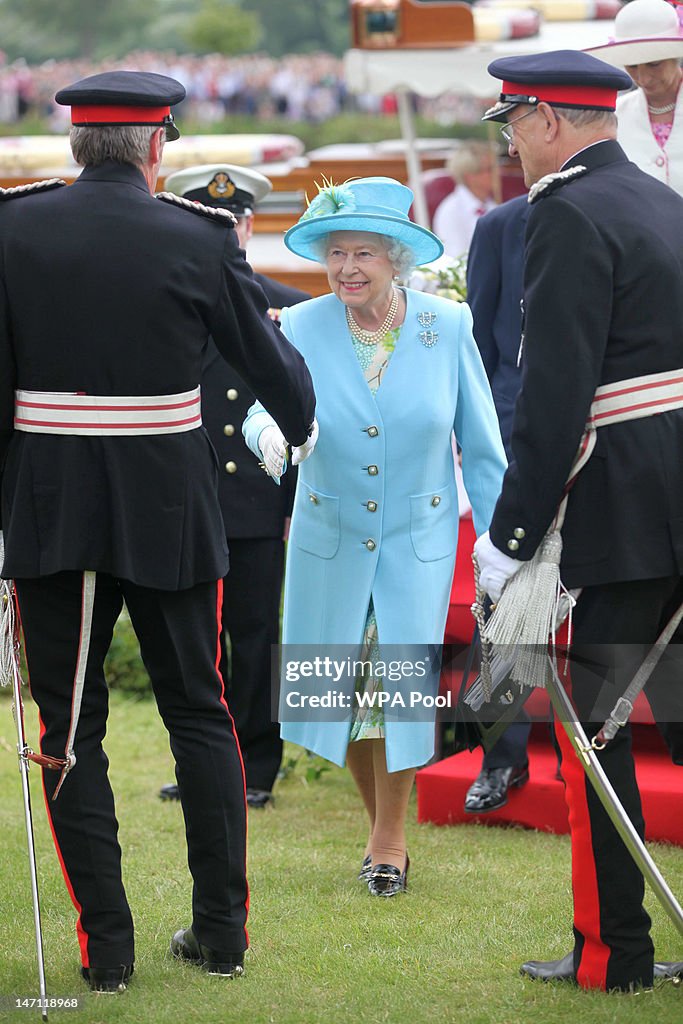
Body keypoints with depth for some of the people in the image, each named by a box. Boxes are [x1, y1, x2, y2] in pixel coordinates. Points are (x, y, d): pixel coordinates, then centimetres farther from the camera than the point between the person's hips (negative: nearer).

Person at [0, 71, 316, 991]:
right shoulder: (199, 239, -4)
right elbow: (270, 361, 7)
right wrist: (303, 424, 29)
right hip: (170, 515, 0)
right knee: (198, 714, 13)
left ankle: (106, 945, 6)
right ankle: (221, 931, 16)